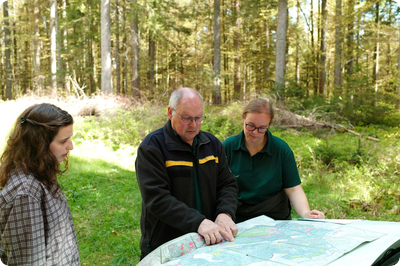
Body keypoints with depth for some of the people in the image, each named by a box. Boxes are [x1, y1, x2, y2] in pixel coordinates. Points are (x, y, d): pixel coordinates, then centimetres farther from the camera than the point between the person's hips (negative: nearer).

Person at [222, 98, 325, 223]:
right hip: (236, 220, -2)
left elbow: (293, 189, 1)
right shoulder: (227, 146, 0)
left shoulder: (282, 149, 1)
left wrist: (306, 213, -18)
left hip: (276, 218, 3)